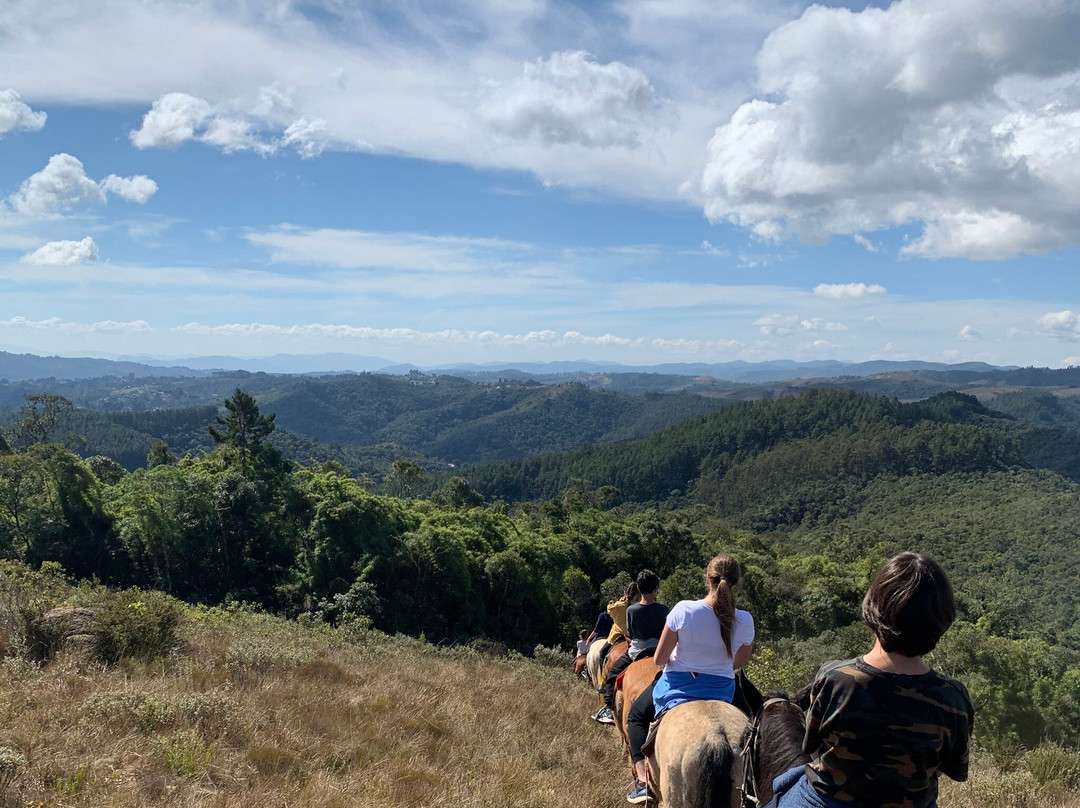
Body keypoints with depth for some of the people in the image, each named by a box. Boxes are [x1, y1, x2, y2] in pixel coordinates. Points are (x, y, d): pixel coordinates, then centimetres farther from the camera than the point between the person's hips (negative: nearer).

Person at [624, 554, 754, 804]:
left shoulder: (683, 610, -21)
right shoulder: (745, 620, -14)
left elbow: (659, 660, -13)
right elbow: (739, 662, 5)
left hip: (677, 686, -2)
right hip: (721, 692, 2)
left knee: (636, 716, 26)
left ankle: (642, 780, 13)